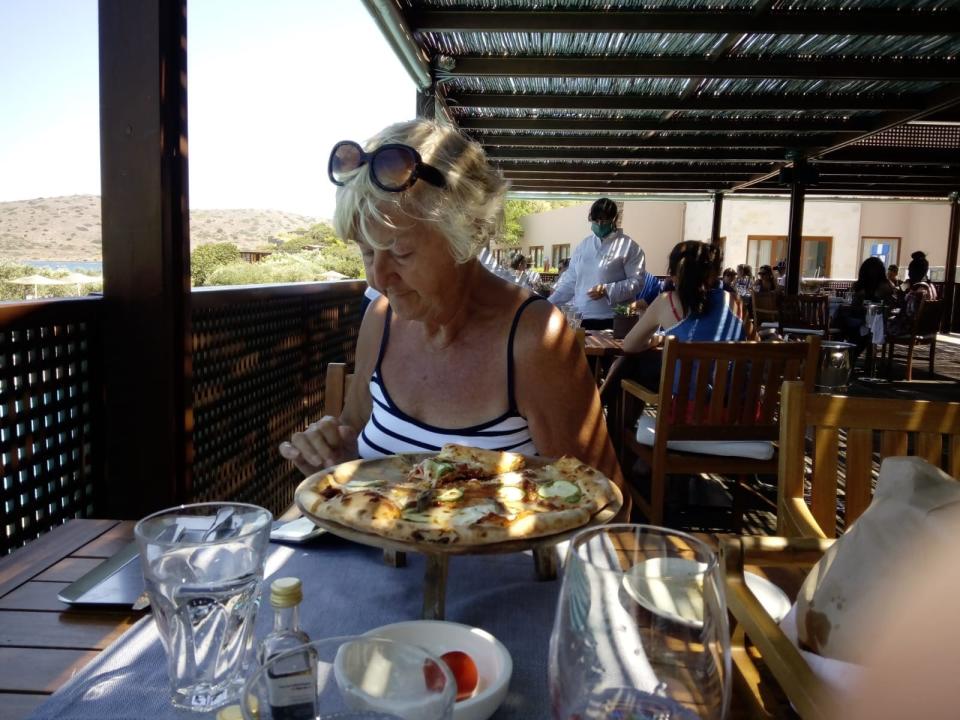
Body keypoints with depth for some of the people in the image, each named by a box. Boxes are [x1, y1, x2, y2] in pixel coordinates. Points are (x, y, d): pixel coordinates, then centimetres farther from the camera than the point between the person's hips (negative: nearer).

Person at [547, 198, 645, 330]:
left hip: (611, 322, -5)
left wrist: (607, 290, -20)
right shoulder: (584, 245, 13)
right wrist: (549, 304, 9)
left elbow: (637, 281, -8)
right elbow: (570, 280, 17)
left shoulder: (628, 246, -3)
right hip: (580, 319, 5)